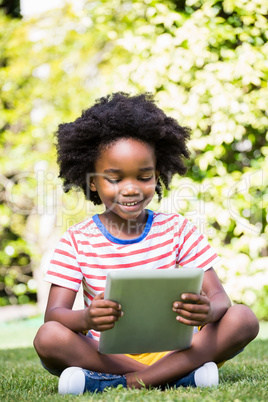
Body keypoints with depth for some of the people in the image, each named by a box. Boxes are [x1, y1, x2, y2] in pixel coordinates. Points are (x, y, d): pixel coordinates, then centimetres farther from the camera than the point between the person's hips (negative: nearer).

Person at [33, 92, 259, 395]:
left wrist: (208, 311, -28)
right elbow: (54, 312, -8)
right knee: (48, 337, -29)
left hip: (172, 349, 2)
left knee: (243, 319, -21)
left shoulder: (177, 230, 6)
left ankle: (129, 382, -26)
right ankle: (171, 377, -26)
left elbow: (219, 296, -1)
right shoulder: (76, 242, 2)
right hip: (105, 354, -1)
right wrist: (86, 318, -34)